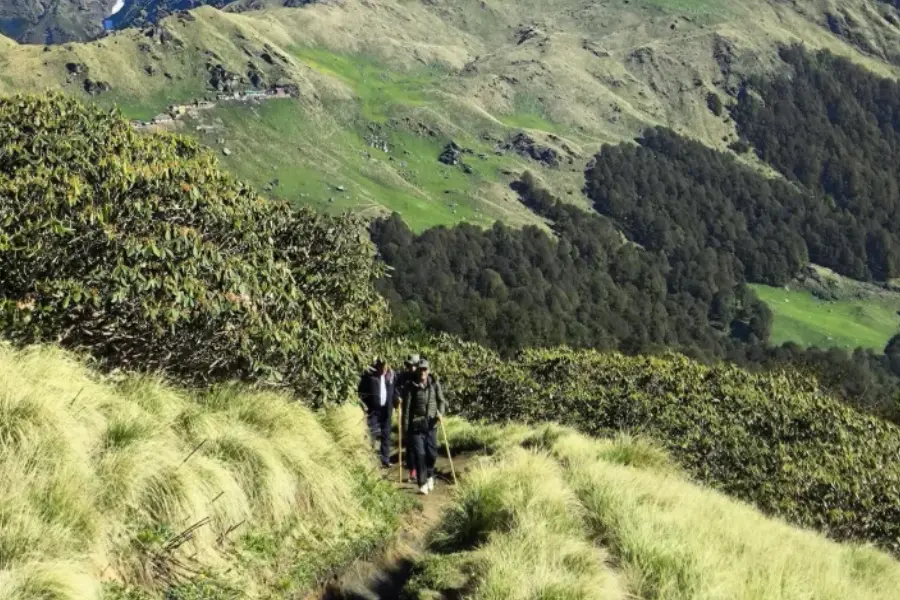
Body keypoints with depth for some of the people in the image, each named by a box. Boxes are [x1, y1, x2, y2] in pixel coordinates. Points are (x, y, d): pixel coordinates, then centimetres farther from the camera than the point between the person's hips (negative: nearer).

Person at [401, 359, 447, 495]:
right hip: (416, 426, -2)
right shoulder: (410, 386, -5)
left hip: (431, 425, 2)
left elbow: (441, 400, 4)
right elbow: (406, 407, -3)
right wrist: (405, 426, -3)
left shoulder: (434, 383, 2)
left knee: (432, 453, 5)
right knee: (419, 455, -5)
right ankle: (422, 483, 2)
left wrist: (441, 412, -16)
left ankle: (429, 476, 32)